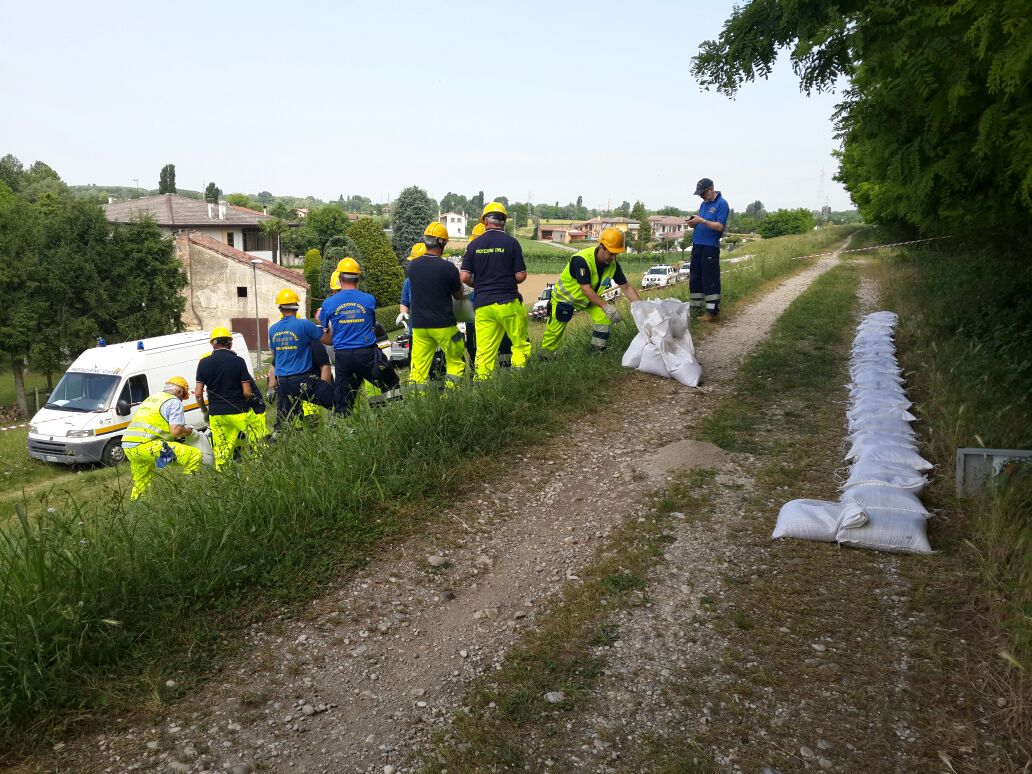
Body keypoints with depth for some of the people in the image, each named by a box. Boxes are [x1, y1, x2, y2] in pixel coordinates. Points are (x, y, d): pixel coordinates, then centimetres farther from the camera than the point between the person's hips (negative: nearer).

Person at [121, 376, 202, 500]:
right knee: (195, 456, -12)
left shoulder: (151, 399, 30)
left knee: (142, 484, 27)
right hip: (146, 445, -10)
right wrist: (187, 431, 12)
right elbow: (175, 431, -9)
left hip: (127, 445, 10)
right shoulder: (174, 402, 3)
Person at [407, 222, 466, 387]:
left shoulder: (412, 266, 0)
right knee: (455, 361, 13)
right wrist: (459, 280, 20)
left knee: (419, 367, 6)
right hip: (443, 325, -4)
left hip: (419, 325, 4)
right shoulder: (448, 267, -14)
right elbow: (458, 296, 0)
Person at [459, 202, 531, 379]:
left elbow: (464, 277, 0)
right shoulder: (511, 243, -4)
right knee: (521, 345, 8)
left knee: (484, 351, 5)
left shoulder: (473, 245, 4)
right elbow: (521, 275, -5)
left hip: (482, 305, 3)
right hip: (508, 303, -3)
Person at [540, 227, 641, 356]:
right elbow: (586, 289, -38)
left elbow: (626, 288, -10)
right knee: (555, 330, -2)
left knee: (605, 317, -15)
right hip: (565, 295, -5)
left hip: (590, 297, 6)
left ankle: (597, 353, -2)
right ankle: (545, 358, 19)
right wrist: (605, 306, -42)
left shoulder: (613, 264, -16)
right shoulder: (582, 260, -37)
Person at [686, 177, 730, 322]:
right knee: (695, 277, 11)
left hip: (710, 246, -8)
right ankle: (695, 308, 20)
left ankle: (712, 312, -4)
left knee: (710, 280, -7)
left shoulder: (722, 204, -7)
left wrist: (702, 221, -21)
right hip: (697, 245, 8)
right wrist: (693, 223, -3)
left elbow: (719, 226, -15)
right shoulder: (703, 204, 16)